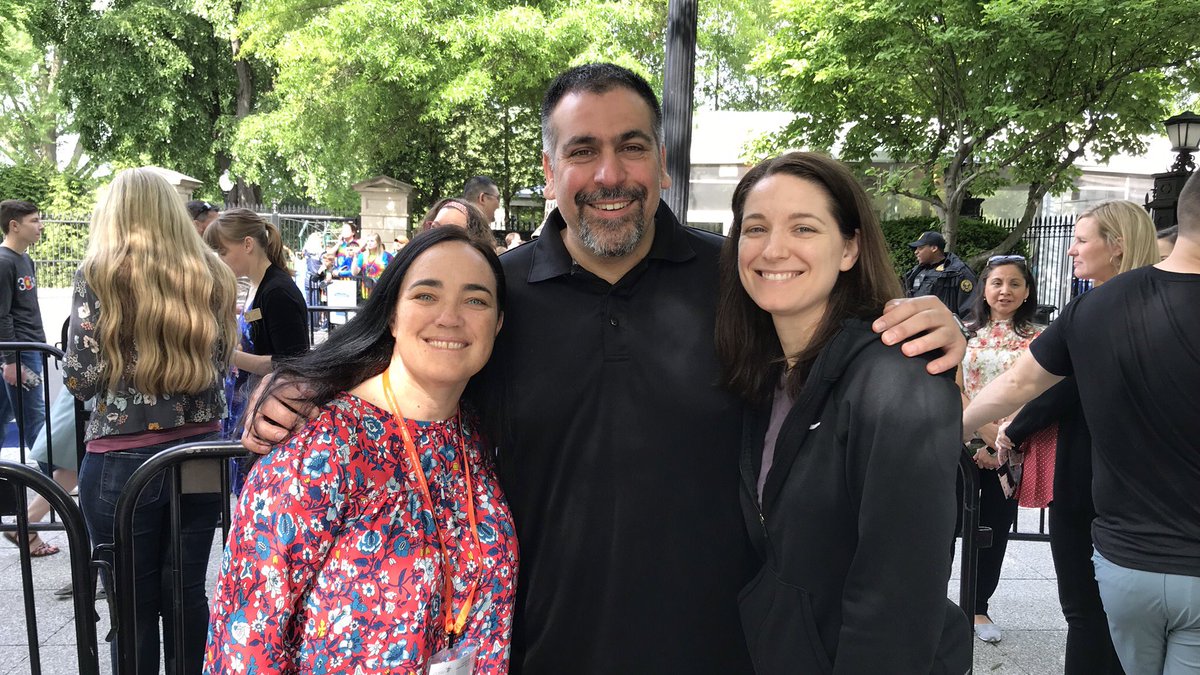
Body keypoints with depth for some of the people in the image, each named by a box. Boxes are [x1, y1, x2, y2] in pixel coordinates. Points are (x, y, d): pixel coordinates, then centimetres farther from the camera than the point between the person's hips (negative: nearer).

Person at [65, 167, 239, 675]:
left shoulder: (100, 273, -7)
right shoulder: (212, 276, 5)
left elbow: (82, 376, -8)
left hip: (122, 459, -4)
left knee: (135, 609, 8)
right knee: (187, 596, 14)